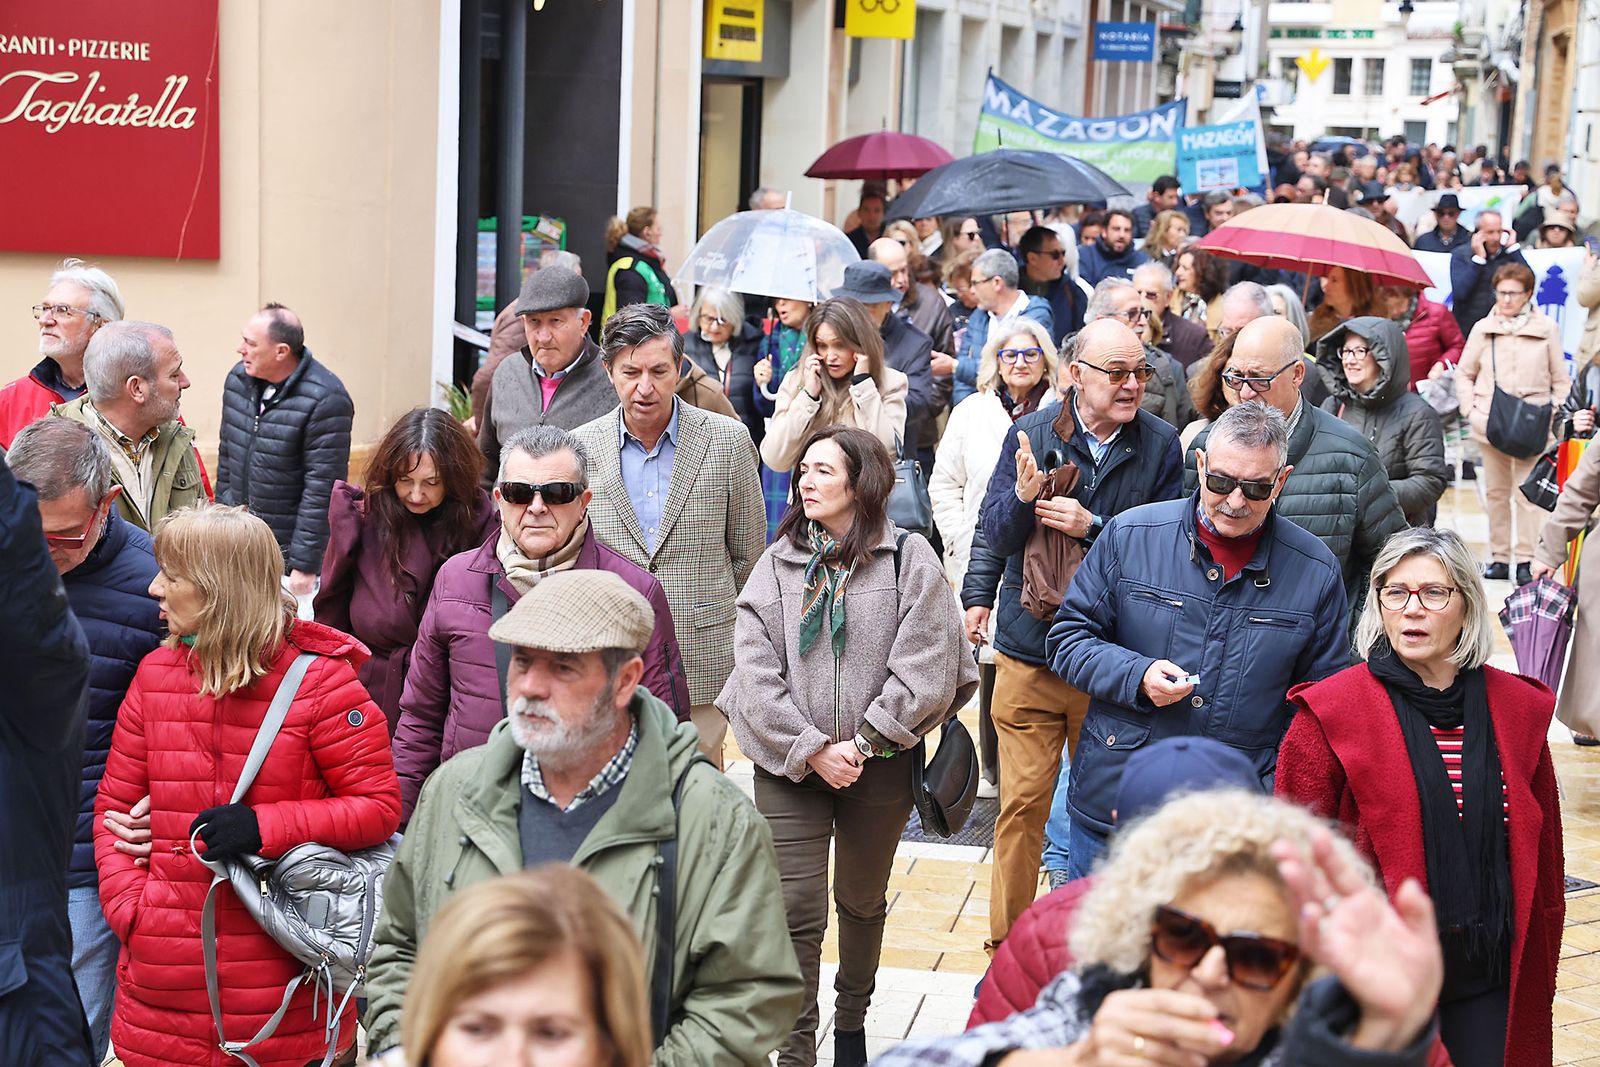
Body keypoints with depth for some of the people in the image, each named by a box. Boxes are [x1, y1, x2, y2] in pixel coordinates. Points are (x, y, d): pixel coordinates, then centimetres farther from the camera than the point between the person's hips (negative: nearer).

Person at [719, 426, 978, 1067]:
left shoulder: (910, 558, -2)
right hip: (789, 767, 1)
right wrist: (812, 750, -13)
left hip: (881, 767, 0)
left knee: (863, 901, 16)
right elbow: (756, 671, -4)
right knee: (796, 913, -5)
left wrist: (862, 743, -12)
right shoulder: (778, 564, 4)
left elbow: (926, 667, -9)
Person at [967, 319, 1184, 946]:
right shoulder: (1031, 434, -1)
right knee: (1022, 802, 1)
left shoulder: (1160, 444, -2)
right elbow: (994, 533, 2)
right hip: (1029, 651, 0)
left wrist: (1092, 528, -17)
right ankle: (1007, 947, 14)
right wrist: (1024, 497, -15)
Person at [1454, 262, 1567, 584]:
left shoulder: (1547, 328, 2)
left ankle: (1526, 560, -1)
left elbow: (1561, 380, 6)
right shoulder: (1483, 328, 5)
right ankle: (1499, 557, 16)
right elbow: (1464, 374, 12)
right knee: (1496, 492, 9)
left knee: (1527, 494, -4)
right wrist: (1471, 410, 0)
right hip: (1490, 424, 2)